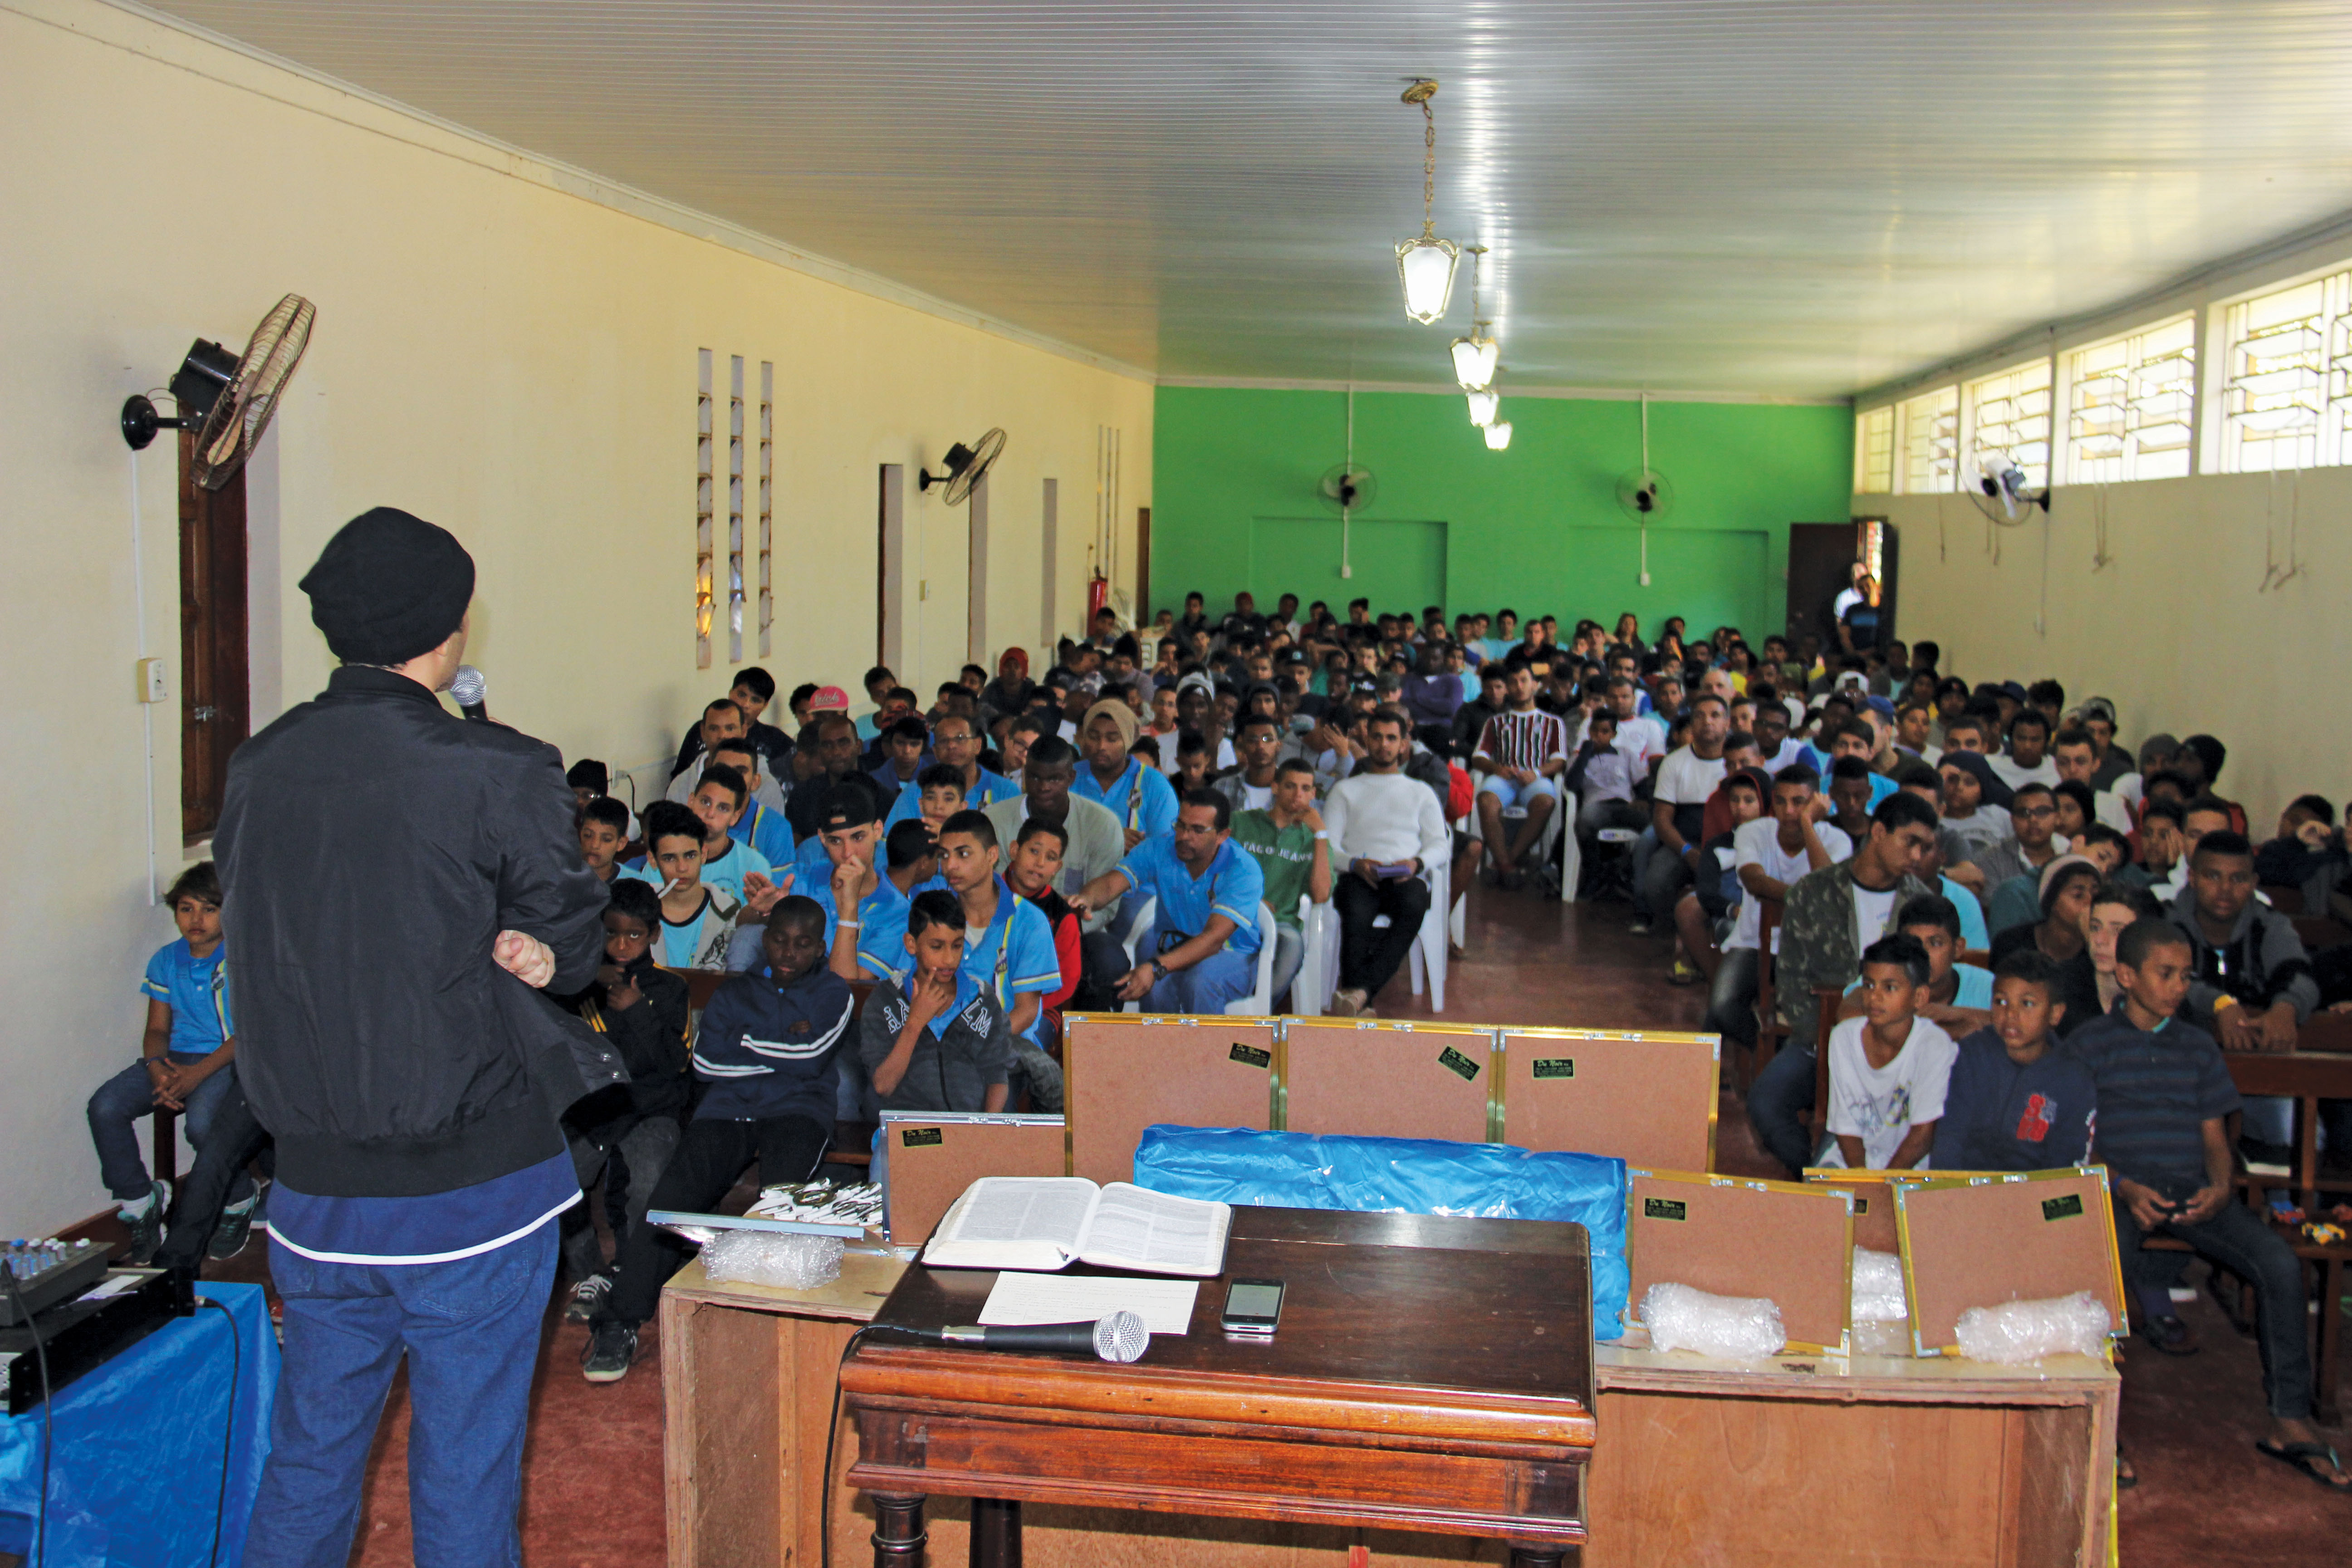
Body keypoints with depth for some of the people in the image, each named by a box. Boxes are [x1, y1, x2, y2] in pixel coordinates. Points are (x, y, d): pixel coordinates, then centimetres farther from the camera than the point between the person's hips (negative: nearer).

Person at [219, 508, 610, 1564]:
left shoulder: (256, 769, 0)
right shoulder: (498, 775, -15)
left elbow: (248, 936, 6)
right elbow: (571, 936, -5)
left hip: (313, 1185, 5)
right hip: (471, 1179, -5)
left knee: (308, 1452, 20)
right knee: (465, 1473, 8)